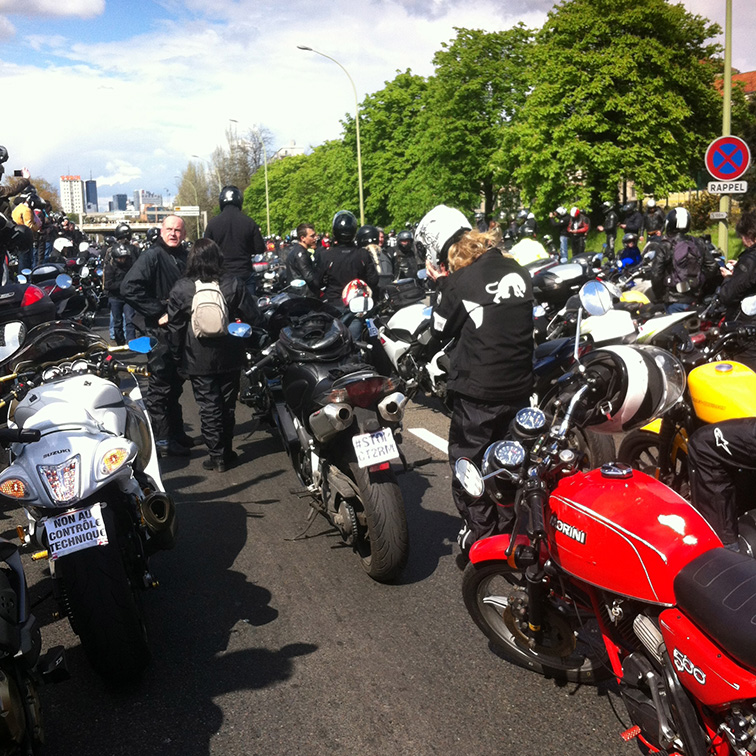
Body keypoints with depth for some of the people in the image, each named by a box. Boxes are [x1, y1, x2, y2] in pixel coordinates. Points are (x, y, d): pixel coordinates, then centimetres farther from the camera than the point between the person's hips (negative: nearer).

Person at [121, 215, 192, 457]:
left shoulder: (185, 258, 13)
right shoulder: (152, 256, -10)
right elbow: (129, 288, -21)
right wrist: (158, 313, -20)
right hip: (160, 331, -8)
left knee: (175, 385, 17)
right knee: (160, 387, -2)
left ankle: (176, 432, 29)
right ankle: (162, 440, 5)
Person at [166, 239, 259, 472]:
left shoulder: (180, 288, -8)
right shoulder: (233, 284, -7)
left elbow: (175, 326, -3)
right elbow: (252, 317, -3)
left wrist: (177, 356, 8)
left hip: (198, 360, -1)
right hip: (230, 357, 2)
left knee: (208, 406, 5)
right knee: (227, 404, 13)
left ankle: (216, 456, 8)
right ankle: (226, 452, 22)